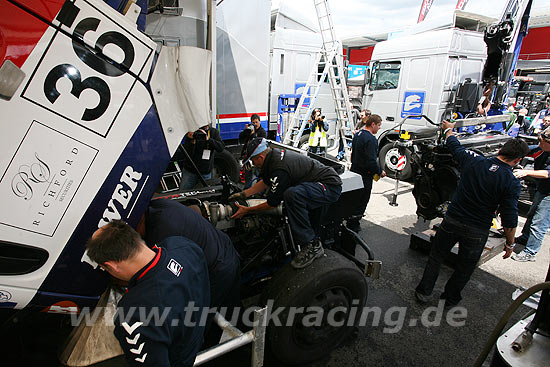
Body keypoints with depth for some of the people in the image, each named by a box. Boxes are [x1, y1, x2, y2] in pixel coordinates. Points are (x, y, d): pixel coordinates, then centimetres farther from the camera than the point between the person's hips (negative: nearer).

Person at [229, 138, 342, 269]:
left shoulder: (280, 170, -24)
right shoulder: (275, 154, 6)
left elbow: (272, 203, -13)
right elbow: (265, 182, 21)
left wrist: (247, 210, -2)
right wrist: (243, 194, 17)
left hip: (331, 186, -11)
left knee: (292, 194, -31)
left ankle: (311, 245, -19)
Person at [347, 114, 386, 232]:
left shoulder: (358, 134, 9)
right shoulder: (370, 139, -22)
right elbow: (371, 161, -25)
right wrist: (380, 172, -11)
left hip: (354, 170, 10)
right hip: (364, 175, -10)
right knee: (362, 200, 3)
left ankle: (351, 222, 33)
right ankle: (353, 225, 11)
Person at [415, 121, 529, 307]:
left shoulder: (473, 161, -10)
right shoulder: (512, 183, -14)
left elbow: (454, 145, 10)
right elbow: (509, 219, -12)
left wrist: (449, 129, 30)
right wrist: (510, 244, 3)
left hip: (451, 221, 2)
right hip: (477, 232, -1)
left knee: (436, 257, 18)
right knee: (464, 268, 20)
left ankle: (424, 292, 28)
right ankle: (450, 299, 36)